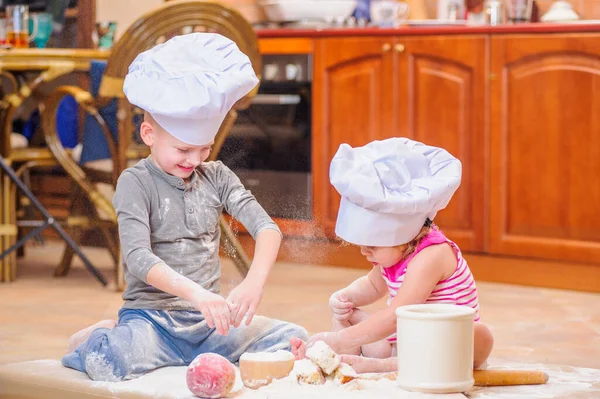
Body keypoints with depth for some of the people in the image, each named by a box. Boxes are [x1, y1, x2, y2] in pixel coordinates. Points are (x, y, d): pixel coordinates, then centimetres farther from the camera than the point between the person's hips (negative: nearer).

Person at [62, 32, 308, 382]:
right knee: (110, 364, -37)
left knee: (294, 339, -13)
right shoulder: (135, 183, -6)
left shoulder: (216, 177, 8)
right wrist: (196, 293, -35)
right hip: (152, 317, -6)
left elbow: (267, 227, -2)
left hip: (208, 320, 6)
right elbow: (139, 258, -20)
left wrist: (255, 281, -23)